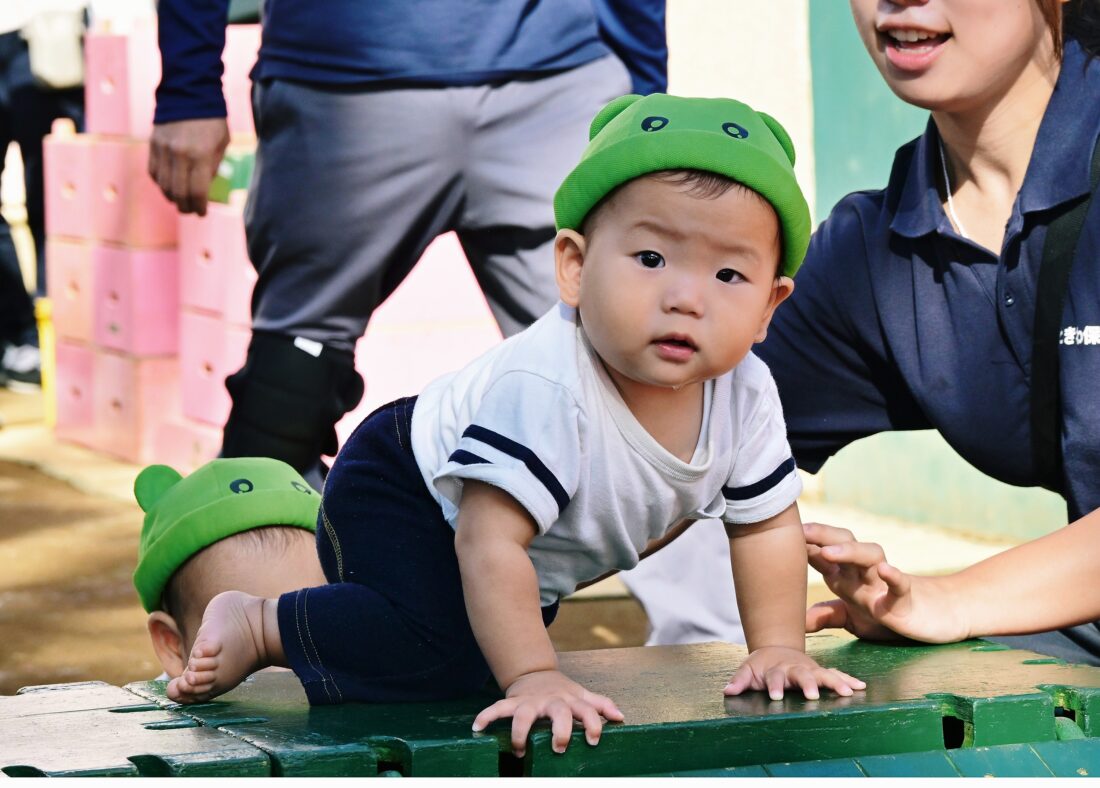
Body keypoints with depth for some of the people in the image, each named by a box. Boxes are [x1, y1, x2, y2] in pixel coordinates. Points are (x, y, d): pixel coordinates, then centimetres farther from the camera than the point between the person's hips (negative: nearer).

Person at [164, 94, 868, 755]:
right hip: (399, 496, -8)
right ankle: (257, 625, -9)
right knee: (440, 652, -27)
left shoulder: (745, 394, -19)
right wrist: (534, 679, -43)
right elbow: (490, 544, -41)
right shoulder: (542, 387, -41)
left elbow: (768, 525, -3)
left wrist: (778, 650, -9)